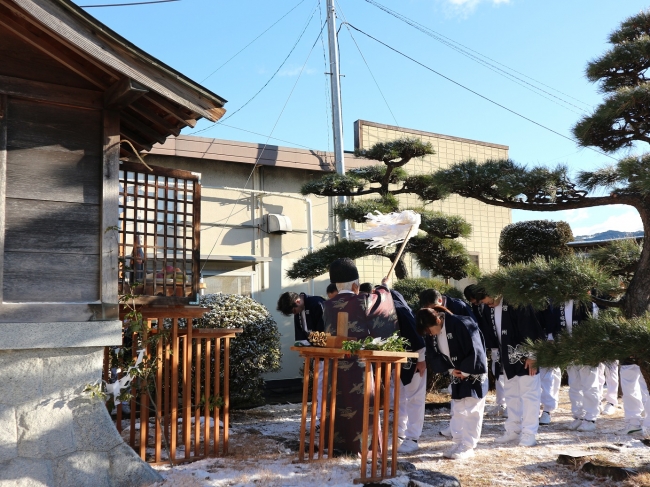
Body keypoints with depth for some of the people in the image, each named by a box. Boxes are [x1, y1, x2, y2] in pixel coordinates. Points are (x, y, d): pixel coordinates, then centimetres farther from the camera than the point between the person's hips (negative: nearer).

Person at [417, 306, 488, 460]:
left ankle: (468, 446, 6)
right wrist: (451, 370, -7)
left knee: (472, 411, -2)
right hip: (458, 373, 7)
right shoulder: (435, 333, -4)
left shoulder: (461, 324, -27)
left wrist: (465, 372, -16)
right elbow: (438, 354, 7)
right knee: (458, 410, 11)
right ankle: (459, 443, 20)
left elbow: (474, 351, -24)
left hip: (473, 372, -7)